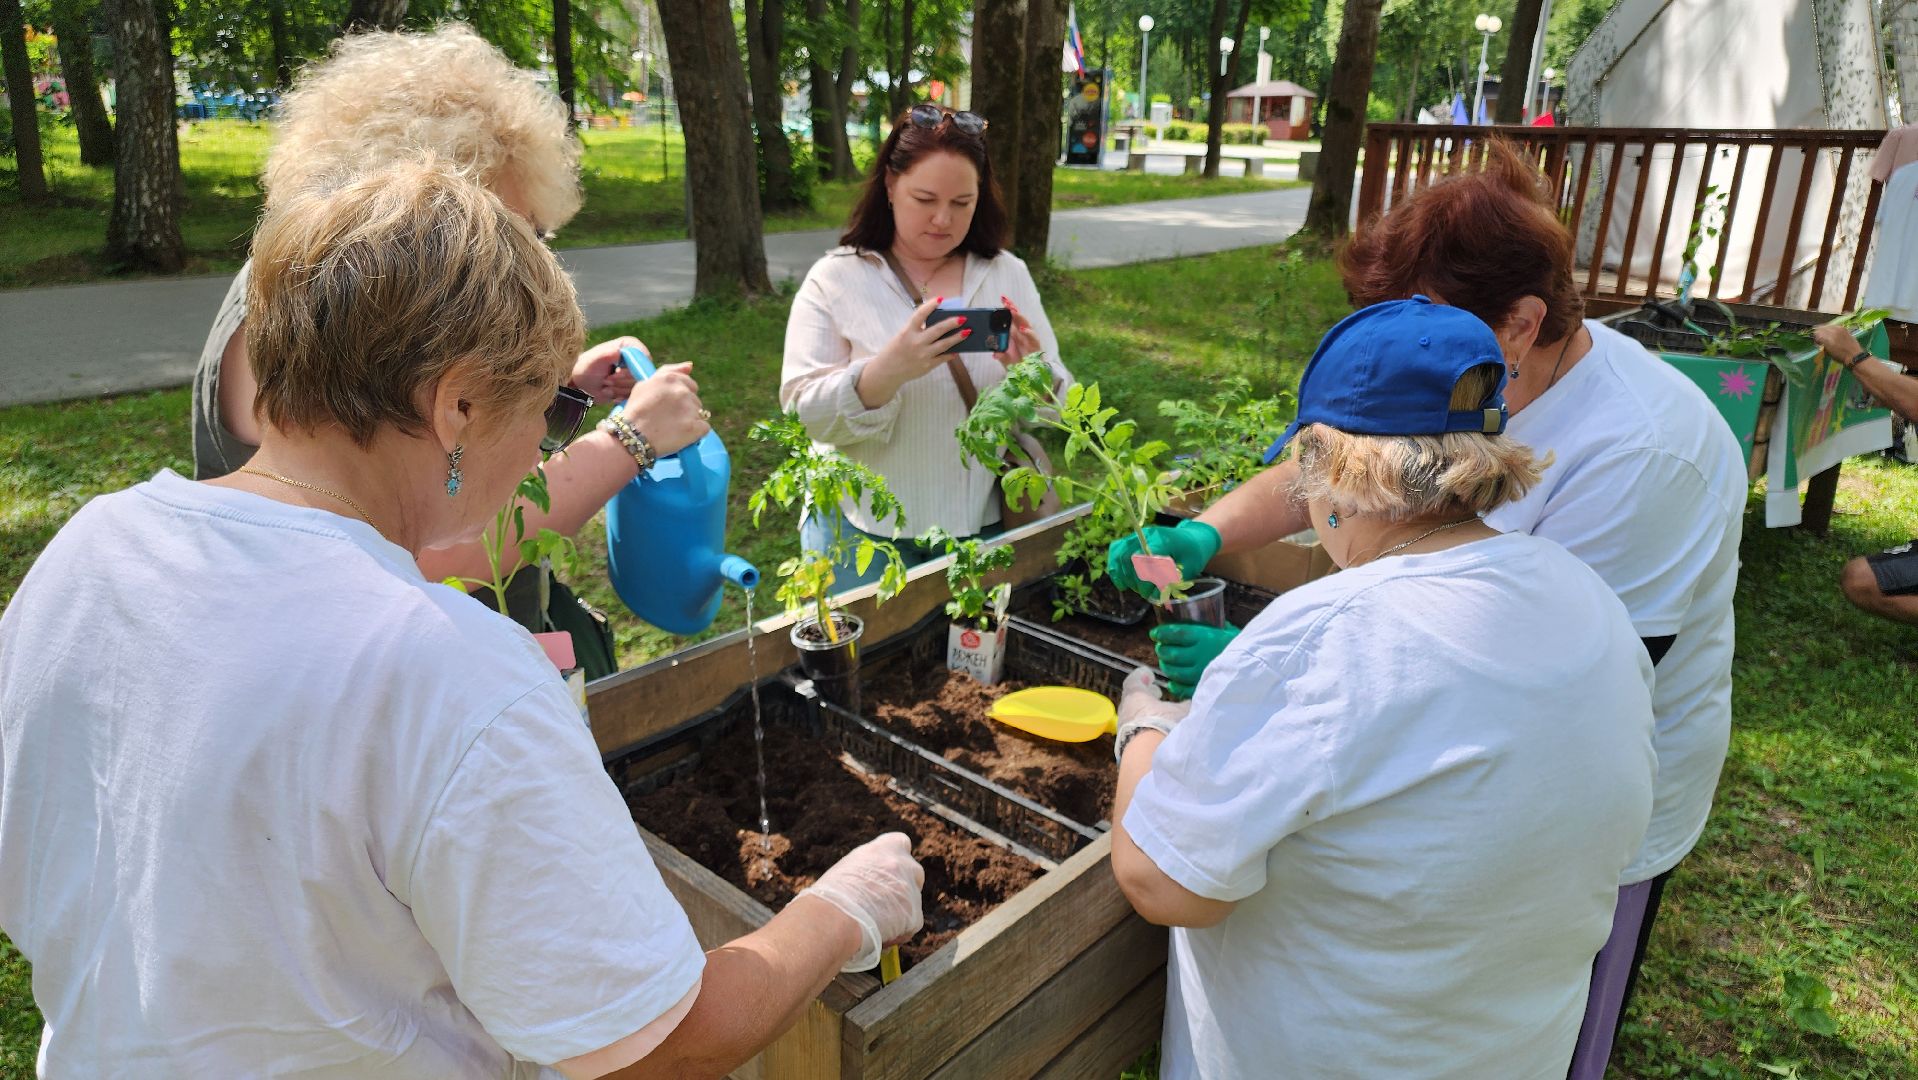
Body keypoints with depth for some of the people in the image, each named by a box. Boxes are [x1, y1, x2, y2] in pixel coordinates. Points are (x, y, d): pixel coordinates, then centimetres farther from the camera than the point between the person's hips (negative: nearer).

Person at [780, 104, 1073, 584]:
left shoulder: (1008, 274, 3)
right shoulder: (834, 279, -5)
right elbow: (804, 411, -13)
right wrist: (885, 372, -31)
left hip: (983, 525, 3)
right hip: (866, 529, -2)